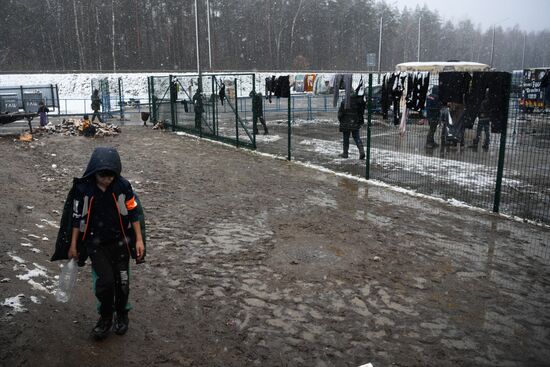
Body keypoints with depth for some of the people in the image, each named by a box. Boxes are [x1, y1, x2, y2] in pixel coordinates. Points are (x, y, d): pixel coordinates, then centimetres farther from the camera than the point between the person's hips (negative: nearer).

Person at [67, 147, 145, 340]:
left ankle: (122, 315, 33)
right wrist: (73, 244, 4)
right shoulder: (83, 188, -12)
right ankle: (105, 318, 15)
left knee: (122, 282, 6)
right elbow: (78, 217, -1)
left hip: (120, 242, 1)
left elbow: (133, 213, -3)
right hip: (96, 244, 0)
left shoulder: (123, 186, -13)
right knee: (105, 281, -12)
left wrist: (139, 239, -2)